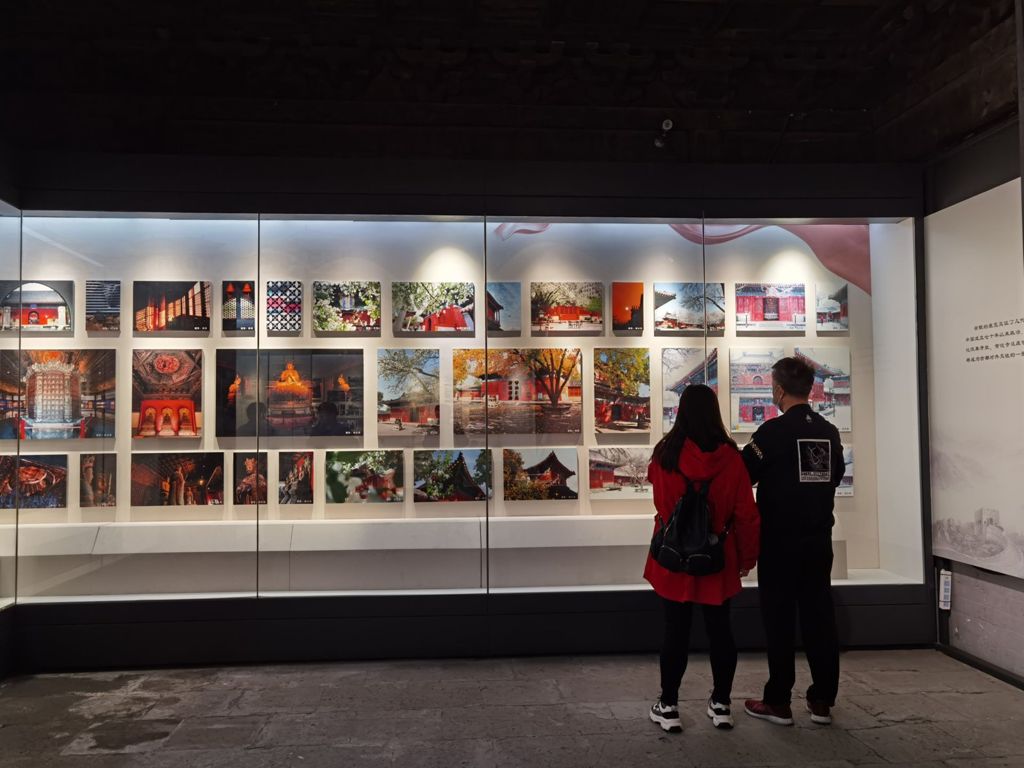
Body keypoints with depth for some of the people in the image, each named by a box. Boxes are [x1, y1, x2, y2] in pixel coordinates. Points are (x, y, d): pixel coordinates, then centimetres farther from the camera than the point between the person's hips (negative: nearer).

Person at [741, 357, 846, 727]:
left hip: (780, 541, -5)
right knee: (820, 617, 11)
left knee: (779, 620, 3)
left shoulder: (773, 431, -15)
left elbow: (741, 477, -14)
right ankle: (822, 700, 19)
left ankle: (778, 702, 11)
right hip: (819, 538, 5)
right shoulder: (830, 432, 4)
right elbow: (835, 476, 15)